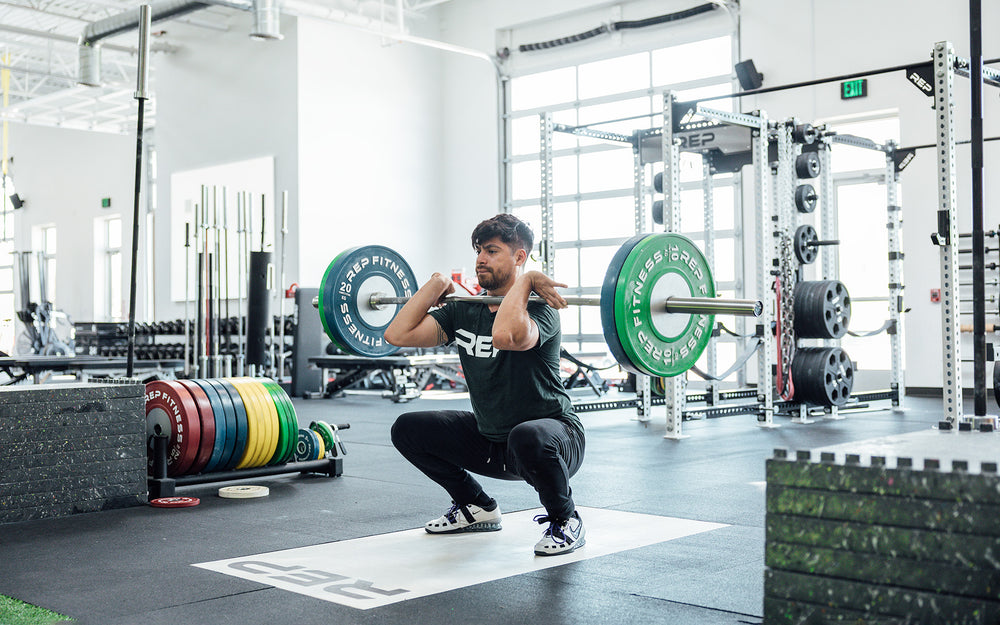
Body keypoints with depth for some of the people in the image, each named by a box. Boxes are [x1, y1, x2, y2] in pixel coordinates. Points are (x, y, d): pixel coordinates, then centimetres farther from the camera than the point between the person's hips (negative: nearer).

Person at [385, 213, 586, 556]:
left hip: (552, 436, -7)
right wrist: (437, 284, -3)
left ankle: (566, 521, -11)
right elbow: (398, 334, -9)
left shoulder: (537, 308, -19)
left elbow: (505, 335, -45)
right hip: (490, 440, 7)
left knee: (527, 437, -41)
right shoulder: (465, 310, 1)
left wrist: (523, 281, -30)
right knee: (408, 429, 3)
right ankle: (477, 507, 17)